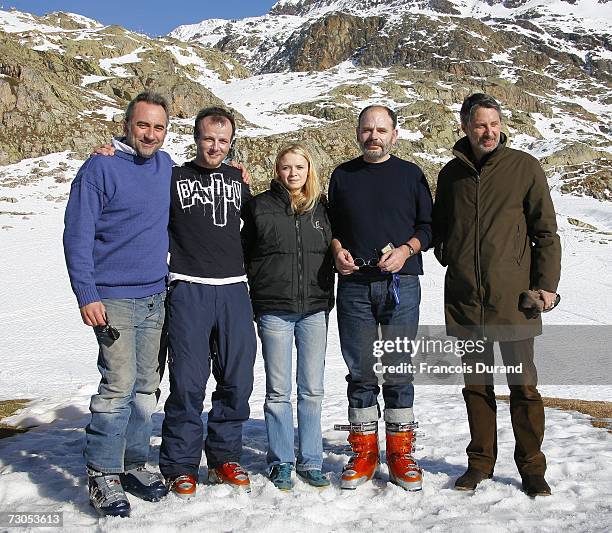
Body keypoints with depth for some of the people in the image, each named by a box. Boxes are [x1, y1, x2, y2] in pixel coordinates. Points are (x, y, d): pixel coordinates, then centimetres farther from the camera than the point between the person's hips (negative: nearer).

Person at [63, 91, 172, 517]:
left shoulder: (166, 166, 10)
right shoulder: (100, 167, -7)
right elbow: (77, 236, -10)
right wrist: (87, 296, -16)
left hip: (156, 297, 6)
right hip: (115, 299, -6)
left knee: (147, 386, 10)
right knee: (119, 385, -9)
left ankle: (134, 462, 24)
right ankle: (102, 474, 5)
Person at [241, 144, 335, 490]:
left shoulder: (321, 207, 8)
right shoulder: (260, 206, 2)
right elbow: (246, 253, 8)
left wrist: (327, 298, 9)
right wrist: (257, 297, 3)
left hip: (314, 310, 2)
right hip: (274, 310, -1)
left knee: (312, 389, 6)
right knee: (278, 391, 5)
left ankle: (311, 461, 19)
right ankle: (281, 462, 18)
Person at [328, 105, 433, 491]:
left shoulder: (410, 174, 9)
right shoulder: (343, 176, 13)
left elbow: (428, 225, 9)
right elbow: (332, 224, 19)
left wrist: (406, 250, -9)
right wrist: (338, 250, 0)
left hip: (401, 285, -1)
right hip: (354, 286, 2)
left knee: (398, 371, 3)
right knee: (361, 372, 5)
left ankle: (401, 454, 15)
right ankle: (364, 453, 17)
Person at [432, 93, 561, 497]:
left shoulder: (524, 166, 1)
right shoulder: (451, 173, 10)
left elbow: (546, 230, 1)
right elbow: (438, 227, 22)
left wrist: (547, 284, -5)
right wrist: (450, 260, 8)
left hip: (513, 295, -3)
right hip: (464, 297, 3)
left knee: (524, 384, 3)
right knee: (476, 384, 11)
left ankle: (531, 466, 19)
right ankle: (481, 461, 24)